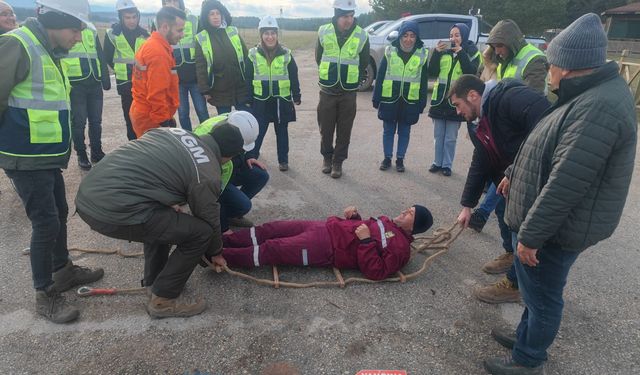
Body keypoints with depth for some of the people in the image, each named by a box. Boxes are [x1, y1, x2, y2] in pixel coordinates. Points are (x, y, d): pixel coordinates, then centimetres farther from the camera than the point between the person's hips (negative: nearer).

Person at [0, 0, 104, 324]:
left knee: (59, 214, 19)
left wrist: (61, 148, 18)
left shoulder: (49, 51, 12)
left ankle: (63, 270, 38)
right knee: (46, 222, -3)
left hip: (49, 156, 9)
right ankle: (45, 295, 13)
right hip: (26, 159, -9)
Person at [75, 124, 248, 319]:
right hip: (114, 212, -9)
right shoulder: (206, 174, -4)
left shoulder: (173, 131, 15)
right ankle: (162, 300, 13)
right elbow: (210, 219, 8)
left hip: (86, 195, 9)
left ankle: (153, 280, 37)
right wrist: (215, 252, 27)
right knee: (200, 232, 1)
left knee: (162, 218, 29)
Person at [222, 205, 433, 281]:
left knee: (270, 249, -10)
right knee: (271, 229, 5)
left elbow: (376, 272, -20)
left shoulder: (400, 248, -9)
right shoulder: (390, 224, 17)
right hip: (326, 228, 9)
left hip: (324, 249, -9)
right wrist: (354, 216, 8)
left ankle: (219, 256, -1)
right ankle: (223, 240, 13)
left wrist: (367, 241, -23)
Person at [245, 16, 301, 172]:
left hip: (282, 101, 1)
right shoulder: (253, 54, -2)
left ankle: (283, 160, 23)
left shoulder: (286, 54, -2)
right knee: (258, 131, 3)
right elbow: (248, 79, 2)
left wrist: (296, 96, 4)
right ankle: (250, 158, 18)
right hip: (261, 101, 0)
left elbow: (294, 77, 4)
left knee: (282, 131, 11)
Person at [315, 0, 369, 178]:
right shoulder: (324, 32, -5)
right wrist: (327, 77, 12)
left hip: (349, 92, 0)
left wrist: (354, 80, 7)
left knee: (344, 131, 6)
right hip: (327, 90, 1)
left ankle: (338, 161, 20)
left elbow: (364, 63, 7)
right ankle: (327, 157, 29)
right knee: (326, 128, 10)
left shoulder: (361, 36, -6)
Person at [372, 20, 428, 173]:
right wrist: (376, 98, -3)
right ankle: (387, 158, 22)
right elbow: (380, 76, 0)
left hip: (410, 101, 0)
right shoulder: (390, 51, -2)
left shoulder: (422, 54, -1)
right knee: (388, 130, 9)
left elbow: (424, 81, 2)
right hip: (389, 99, 0)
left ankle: (400, 159, 22)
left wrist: (422, 103, 0)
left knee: (404, 132, 10)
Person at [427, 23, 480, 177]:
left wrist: (461, 53, -17)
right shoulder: (444, 51, 9)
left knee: (451, 137, 4)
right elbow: (432, 72, 1)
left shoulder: (472, 53, 1)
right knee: (438, 135, 10)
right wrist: (436, 53, -10)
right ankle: (437, 162, 20)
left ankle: (447, 165, 14)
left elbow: (471, 73, -14)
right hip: (440, 99, 3)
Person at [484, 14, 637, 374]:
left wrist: (531, 234, -25)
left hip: (557, 228, -10)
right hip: (550, 222, 10)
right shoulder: (592, 94, 8)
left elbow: (565, 184, -30)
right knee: (537, 289, 25)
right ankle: (528, 335, 45)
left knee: (542, 294, 9)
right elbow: (546, 149, 20)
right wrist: (514, 175, 28)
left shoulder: (598, 107, -28)